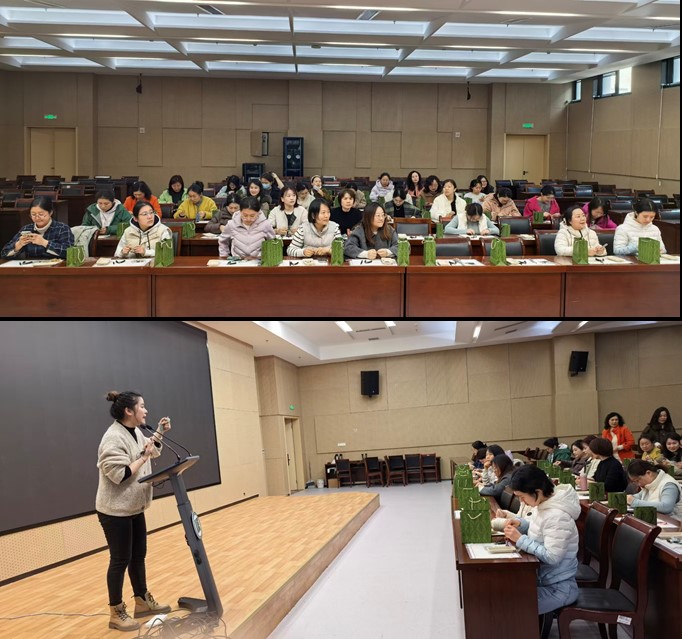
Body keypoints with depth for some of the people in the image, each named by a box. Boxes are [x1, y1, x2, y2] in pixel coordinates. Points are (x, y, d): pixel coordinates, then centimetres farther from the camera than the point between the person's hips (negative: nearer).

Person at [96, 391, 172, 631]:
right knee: (120, 559, -2)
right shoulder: (113, 438, -22)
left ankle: (143, 601, 29)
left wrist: (159, 434, 10)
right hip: (115, 510, -9)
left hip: (134, 507, 9)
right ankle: (116, 613, 8)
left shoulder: (136, 432, 6)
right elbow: (119, 475, -29)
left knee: (138, 555, 17)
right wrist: (143, 457, -21)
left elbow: (152, 451, 26)